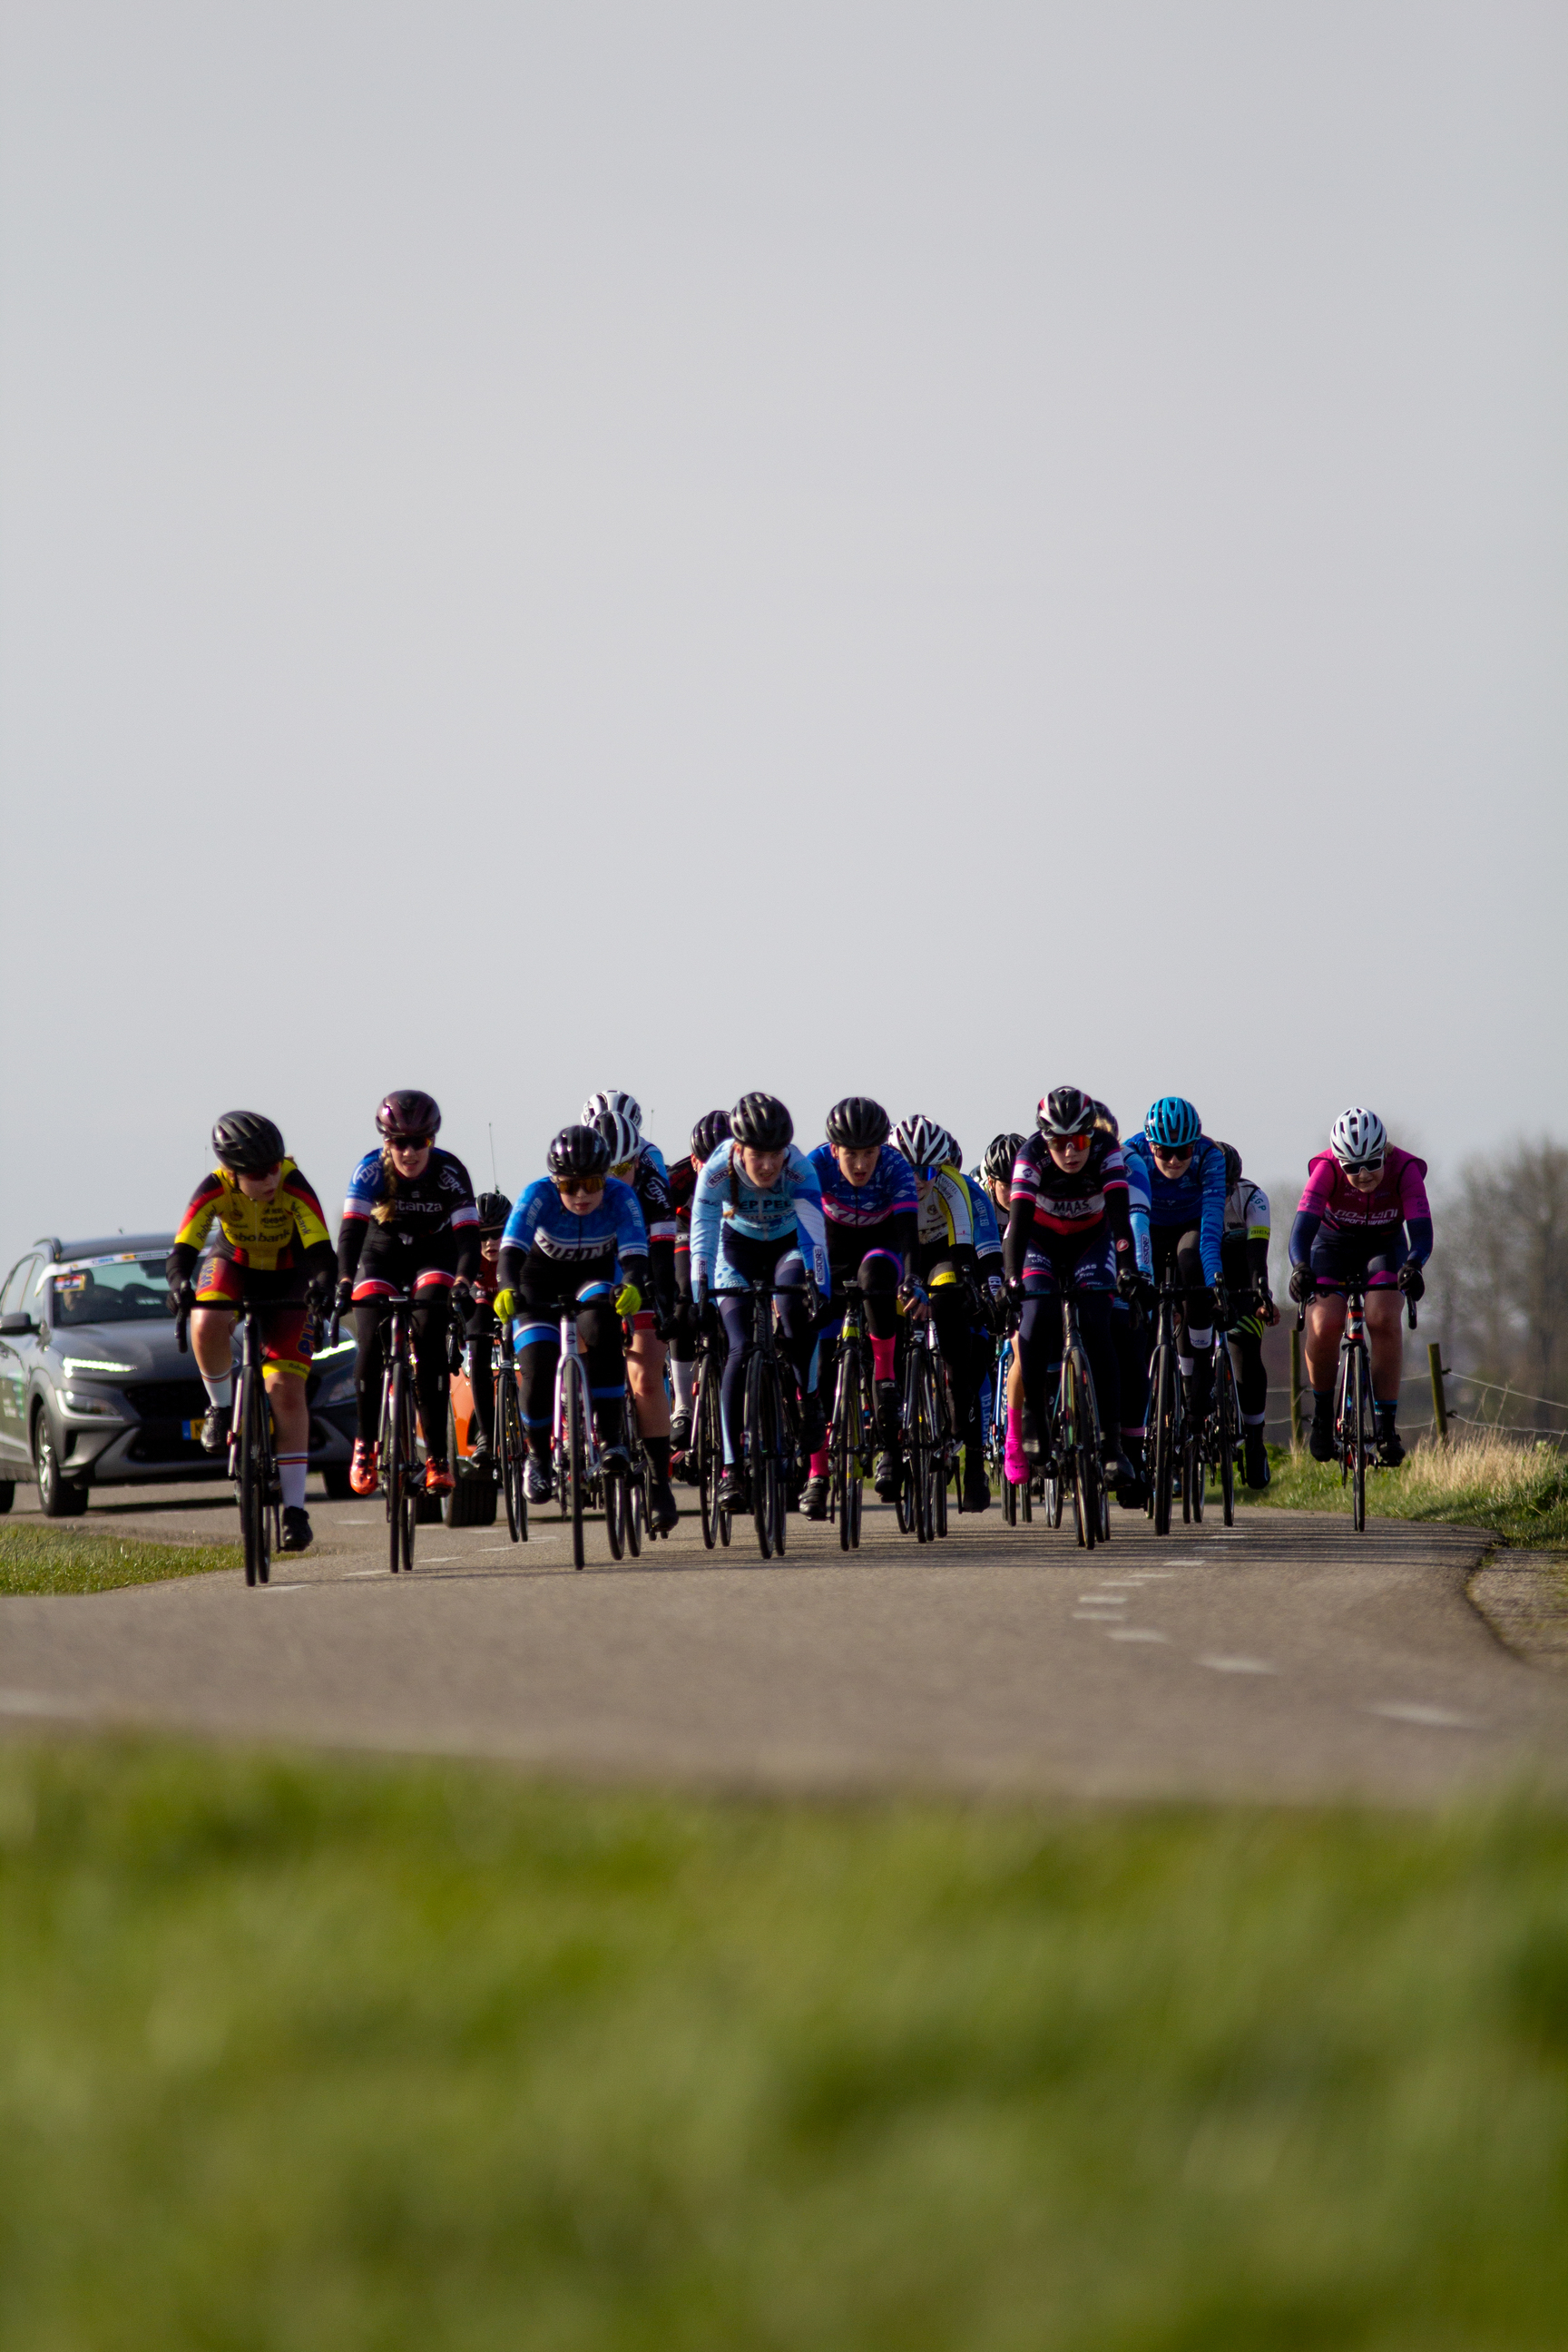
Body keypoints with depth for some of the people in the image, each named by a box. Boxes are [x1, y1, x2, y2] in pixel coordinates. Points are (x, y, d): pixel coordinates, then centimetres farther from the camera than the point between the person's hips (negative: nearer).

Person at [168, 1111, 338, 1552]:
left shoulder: (292, 1185, -32)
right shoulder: (214, 1189, -29)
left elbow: (321, 1251, -39)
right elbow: (182, 1251, -36)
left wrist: (322, 1283, -60)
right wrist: (180, 1284, -58)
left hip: (287, 1279, -1)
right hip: (233, 1264, 1)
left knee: (286, 1391, -11)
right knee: (207, 1326, -35)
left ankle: (294, 1508, -5)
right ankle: (222, 1407, -6)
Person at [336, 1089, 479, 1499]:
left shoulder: (450, 1172, -25)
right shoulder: (371, 1170, -24)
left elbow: (467, 1234, -31)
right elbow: (351, 1229, -32)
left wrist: (463, 1284, -48)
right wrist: (344, 1283, -48)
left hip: (434, 1257, -1)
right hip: (383, 1255, 1)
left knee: (429, 1341, -22)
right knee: (371, 1344, -18)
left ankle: (437, 1455, -19)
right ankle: (365, 1445, 3)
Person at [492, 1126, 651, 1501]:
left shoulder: (619, 1197, -27)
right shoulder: (540, 1195, -29)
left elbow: (635, 1254, -38)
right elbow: (511, 1249, -39)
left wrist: (633, 1287, -60)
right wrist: (508, 1289, -60)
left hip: (596, 1276, 0)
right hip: (543, 1278, 0)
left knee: (602, 1329, -33)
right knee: (537, 1370, -17)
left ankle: (609, 1436, -24)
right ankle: (538, 1456, 10)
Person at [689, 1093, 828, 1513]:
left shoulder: (799, 1170, -31)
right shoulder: (718, 1170, -30)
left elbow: (814, 1231, -39)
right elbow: (703, 1234, -34)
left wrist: (819, 1288, -53)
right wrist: (701, 1293, -46)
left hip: (788, 1246, -1)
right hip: (739, 1248, 1)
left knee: (796, 1310, -33)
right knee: (740, 1350, -16)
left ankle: (808, 1400, -7)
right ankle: (730, 1466, -13)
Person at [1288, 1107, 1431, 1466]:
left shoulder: (1404, 1170, -28)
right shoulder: (1327, 1170, -28)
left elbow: (1420, 1227, -38)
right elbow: (1304, 1222, -39)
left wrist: (1413, 1265, -58)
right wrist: (1301, 1267, -58)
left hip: (1385, 1245, 0)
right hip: (1334, 1244, 0)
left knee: (1384, 1321, -26)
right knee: (1324, 1325, -25)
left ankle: (1387, 1425, -18)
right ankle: (1323, 1414, -1)